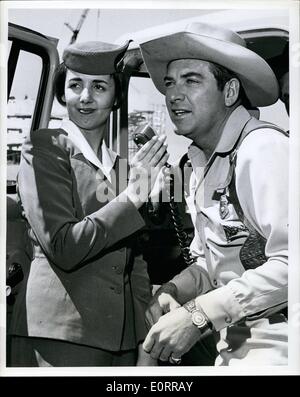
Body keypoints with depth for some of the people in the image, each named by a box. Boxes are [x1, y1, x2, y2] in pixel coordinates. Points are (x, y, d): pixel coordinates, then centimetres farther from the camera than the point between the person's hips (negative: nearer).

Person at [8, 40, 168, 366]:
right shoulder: (43, 148, -5)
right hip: (60, 336, -5)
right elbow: (62, 247, -15)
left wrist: (147, 344, 9)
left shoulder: (122, 166, 12)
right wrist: (132, 197, -13)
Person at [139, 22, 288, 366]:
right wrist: (171, 291, -5)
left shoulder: (263, 148, -18)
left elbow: (290, 263, -26)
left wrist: (198, 315, -24)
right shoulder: (201, 165, 9)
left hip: (274, 347, -7)